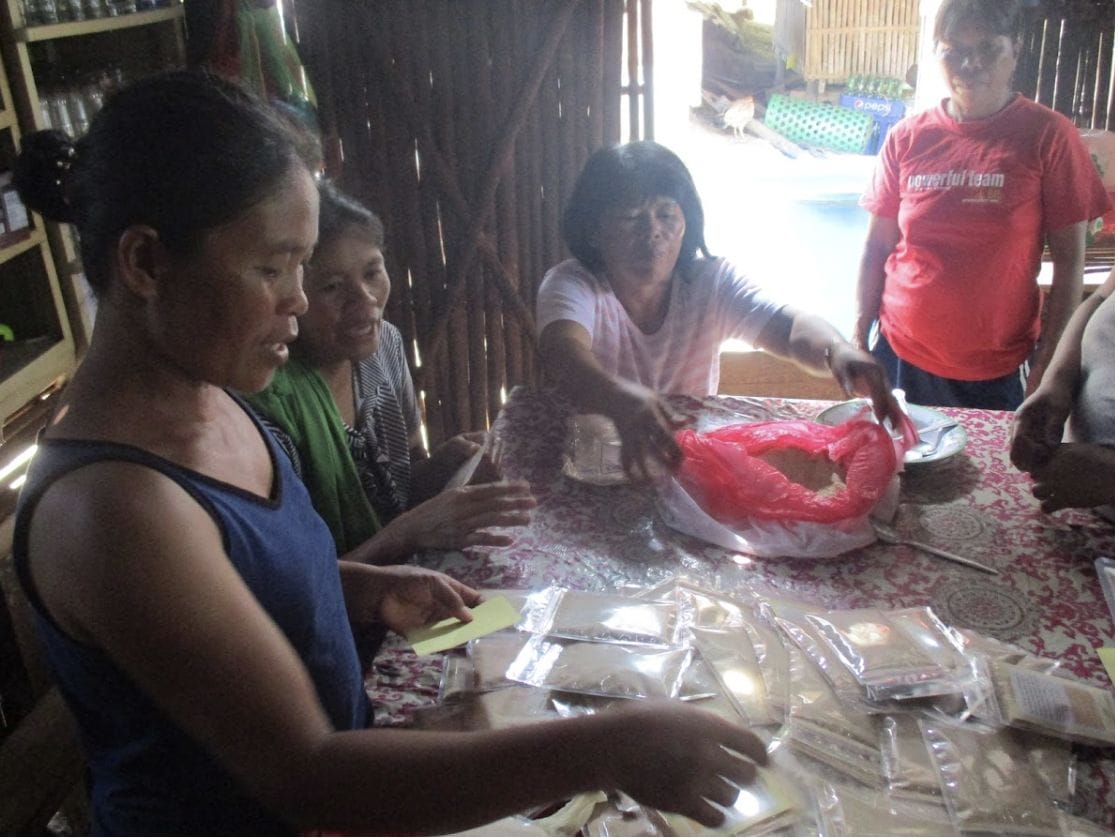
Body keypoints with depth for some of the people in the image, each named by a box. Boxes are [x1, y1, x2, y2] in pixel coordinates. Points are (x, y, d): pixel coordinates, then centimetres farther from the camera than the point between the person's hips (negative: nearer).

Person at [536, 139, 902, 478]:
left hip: (692, 458, 4)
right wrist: (622, 400, -60)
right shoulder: (571, 285, -15)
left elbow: (790, 328, -21)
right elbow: (564, 352, -37)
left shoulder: (712, 281, -5)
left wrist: (837, 350, -46)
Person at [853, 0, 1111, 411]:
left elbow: (1069, 259, -4)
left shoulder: (1049, 136, -6)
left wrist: (1048, 362, -8)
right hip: (900, 358, 2)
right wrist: (858, 339, 3)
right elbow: (877, 246, 6)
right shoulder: (907, 138, 1)